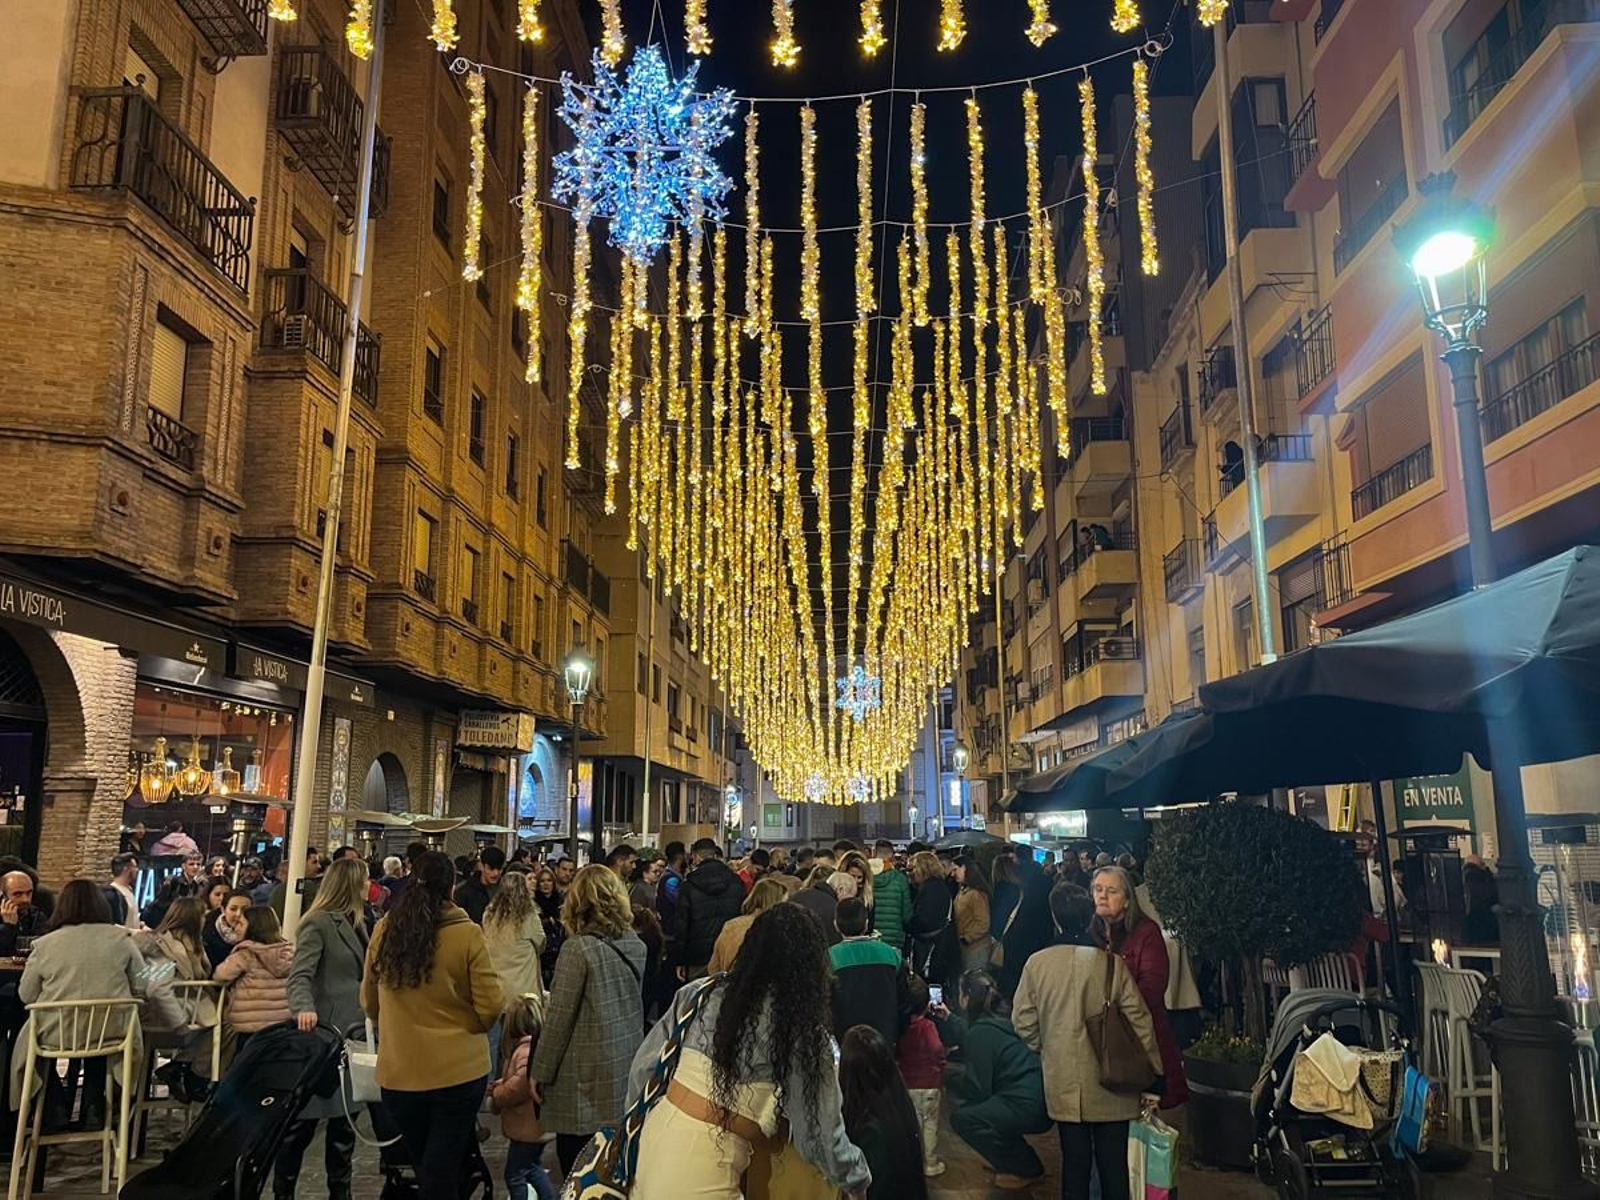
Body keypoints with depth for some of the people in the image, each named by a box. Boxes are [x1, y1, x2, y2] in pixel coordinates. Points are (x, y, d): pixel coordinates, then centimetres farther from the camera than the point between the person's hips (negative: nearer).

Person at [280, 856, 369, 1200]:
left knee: (345, 1115, 13)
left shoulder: (356, 924, 14)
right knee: (304, 1120, 3)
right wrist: (304, 1008, -39)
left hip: (352, 1033, 8)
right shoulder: (318, 923, -11)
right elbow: (299, 975, -21)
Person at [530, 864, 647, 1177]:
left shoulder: (578, 947, -16)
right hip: (627, 1075, 6)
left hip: (586, 1083, -6)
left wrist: (540, 1072, -4)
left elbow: (559, 1018, -13)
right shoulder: (636, 945, 2)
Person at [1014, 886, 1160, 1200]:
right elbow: (1138, 1020, -8)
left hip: (1063, 1084, 1)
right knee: (1112, 1162, 11)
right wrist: (1154, 1071, 3)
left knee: (1074, 1161, 12)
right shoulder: (1112, 963, -12)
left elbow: (1023, 1021, -3)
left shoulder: (1037, 963, -9)